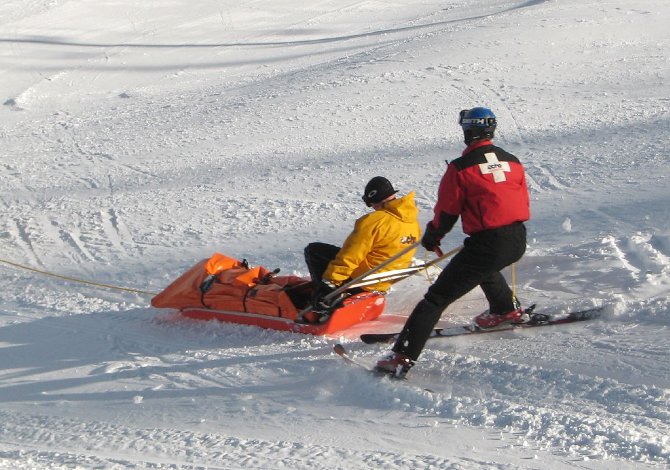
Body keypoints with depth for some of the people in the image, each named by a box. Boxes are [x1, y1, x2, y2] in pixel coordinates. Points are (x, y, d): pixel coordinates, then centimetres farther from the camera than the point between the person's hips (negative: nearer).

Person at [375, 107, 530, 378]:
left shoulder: (460, 168, -6)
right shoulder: (512, 161, 10)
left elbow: (446, 212, 0)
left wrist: (431, 237, 19)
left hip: (487, 244, -7)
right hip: (518, 242, 7)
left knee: (437, 297, -4)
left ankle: (402, 358, -12)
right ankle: (507, 310, 54)